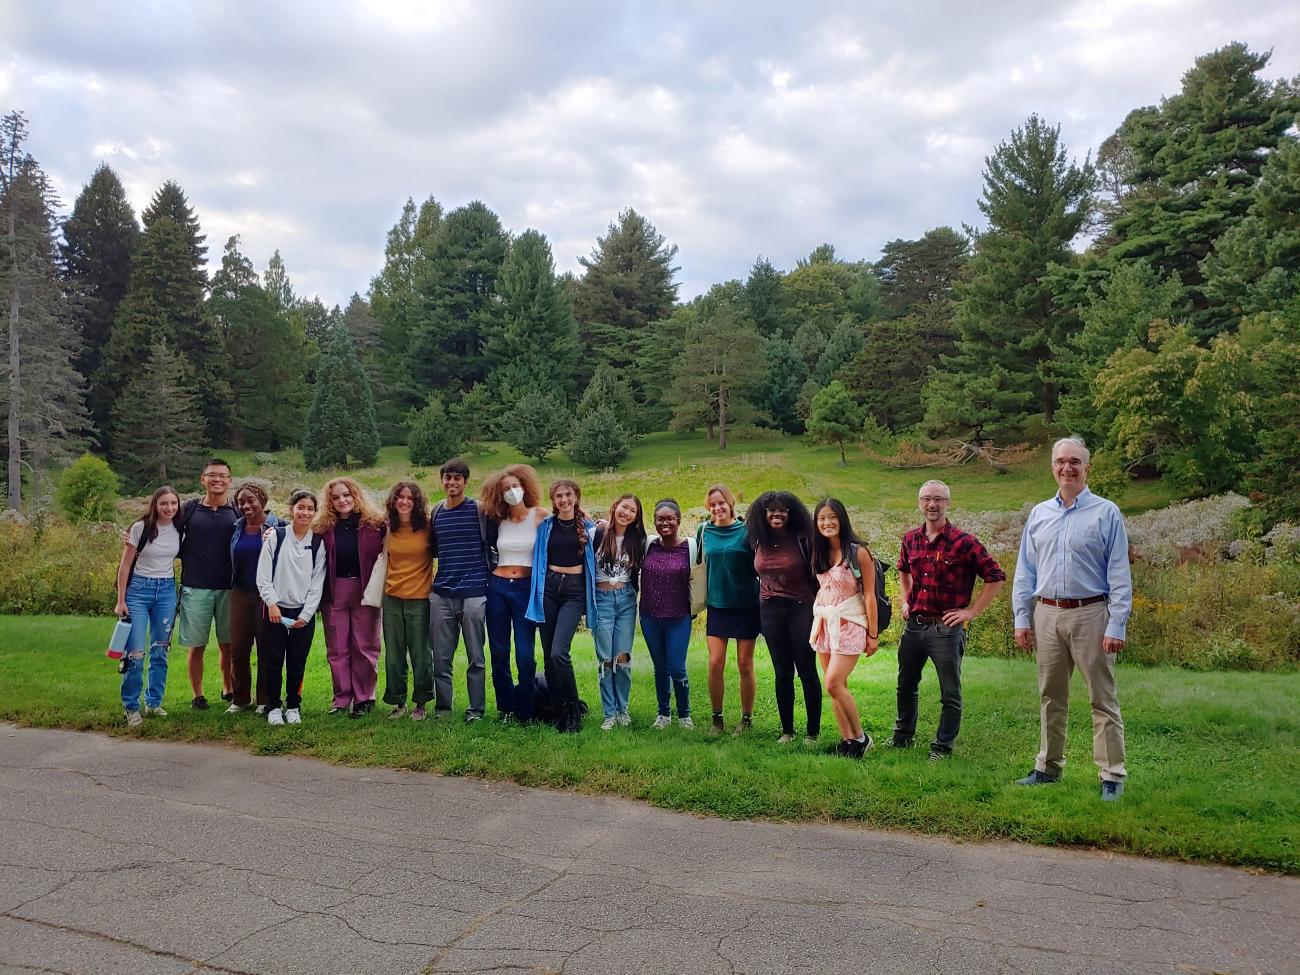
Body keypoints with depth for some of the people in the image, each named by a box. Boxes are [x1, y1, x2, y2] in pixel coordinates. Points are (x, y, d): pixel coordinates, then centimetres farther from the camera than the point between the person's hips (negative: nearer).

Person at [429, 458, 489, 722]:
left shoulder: (479, 510, 0)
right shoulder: (436, 512, 13)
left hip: (473, 593, -4)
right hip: (441, 594, 4)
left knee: (475, 657, 2)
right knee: (441, 657, 7)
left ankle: (476, 709, 13)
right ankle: (442, 707, 19)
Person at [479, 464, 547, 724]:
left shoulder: (540, 516, -2)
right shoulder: (497, 520, 8)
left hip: (526, 588, -3)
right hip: (497, 588, 3)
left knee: (525, 655, -6)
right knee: (499, 654, 7)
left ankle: (524, 711, 10)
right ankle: (506, 708, 20)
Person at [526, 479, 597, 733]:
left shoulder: (588, 526, 5)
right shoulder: (545, 526, 8)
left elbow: (594, 557, 17)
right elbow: (538, 558, 17)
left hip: (575, 590, -3)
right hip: (548, 587, 3)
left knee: (559, 653, -17)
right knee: (548, 656, 3)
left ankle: (573, 710, -2)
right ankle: (561, 710, 17)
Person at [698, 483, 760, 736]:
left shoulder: (746, 531, -5)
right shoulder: (704, 531, 3)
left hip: (745, 605, -2)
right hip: (716, 605, 2)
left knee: (745, 664, 4)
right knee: (715, 663, -3)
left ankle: (747, 719, 17)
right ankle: (716, 718, 12)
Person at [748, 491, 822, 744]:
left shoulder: (802, 540, -6)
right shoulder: (758, 542, 5)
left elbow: (816, 575, -3)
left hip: (801, 608, -3)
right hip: (770, 610, 3)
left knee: (807, 671, 0)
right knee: (782, 673, 8)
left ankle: (813, 732, 9)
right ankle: (787, 730, 17)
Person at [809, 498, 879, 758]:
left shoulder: (858, 553, -9)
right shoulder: (819, 554, 8)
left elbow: (869, 596, -8)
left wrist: (873, 634, -8)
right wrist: (817, 623, 12)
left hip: (850, 624, -6)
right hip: (824, 623, 6)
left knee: (833, 684, -14)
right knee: (837, 687, 5)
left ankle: (860, 737, 3)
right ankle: (847, 739, 14)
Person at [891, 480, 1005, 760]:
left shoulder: (963, 542, -12)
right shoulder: (911, 539, 5)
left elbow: (996, 577, -10)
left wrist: (971, 611, -12)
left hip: (946, 628, -5)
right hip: (913, 624, 6)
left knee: (950, 693, 5)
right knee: (905, 685, 18)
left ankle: (943, 747, 18)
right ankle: (903, 736, 35)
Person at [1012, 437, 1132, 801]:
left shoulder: (1106, 513, -1)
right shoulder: (1039, 514, 11)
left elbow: (1120, 575, -5)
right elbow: (1025, 571, 12)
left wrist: (1117, 626, -12)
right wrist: (1022, 618, 5)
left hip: (1090, 614, -4)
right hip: (1047, 615, 4)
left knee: (1103, 699, 0)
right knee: (1051, 697, 13)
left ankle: (1113, 775, 8)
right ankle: (1048, 767, 23)